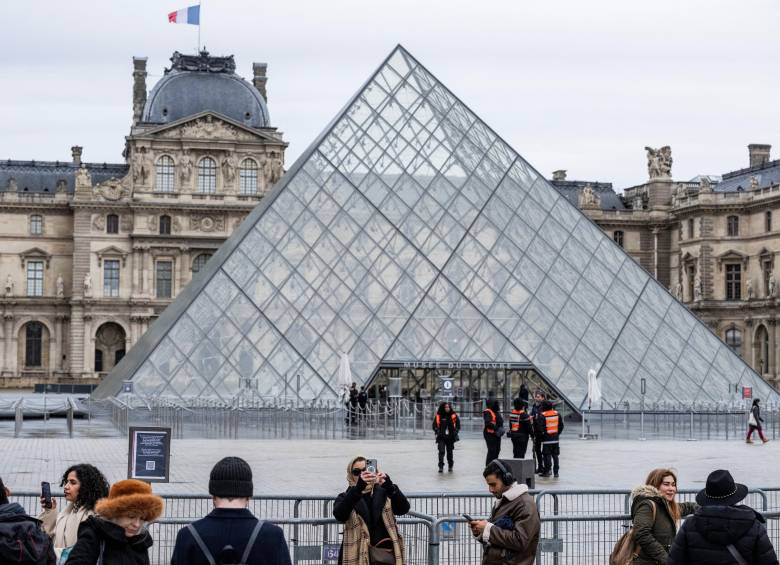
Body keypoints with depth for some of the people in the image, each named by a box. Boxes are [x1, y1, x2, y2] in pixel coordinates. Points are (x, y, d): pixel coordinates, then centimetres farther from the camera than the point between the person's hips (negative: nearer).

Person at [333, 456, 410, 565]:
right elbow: (339, 515, -12)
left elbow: (403, 509, -4)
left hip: (384, 556, 1)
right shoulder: (345, 498, 11)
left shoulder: (384, 494, 15)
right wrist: (358, 487, -26)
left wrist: (389, 486, -22)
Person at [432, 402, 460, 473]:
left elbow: (458, 424, 8)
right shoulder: (438, 416, -2)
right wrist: (437, 432, -6)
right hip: (441, 437, -2)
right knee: (441, 451, -13)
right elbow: (434, 425, 6)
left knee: (450, 452, 10)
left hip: (450, 437, 2)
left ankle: (450, 466, 25)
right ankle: (441, 467, -12)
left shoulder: (453, 416, 0)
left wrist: (455, 432, -3)